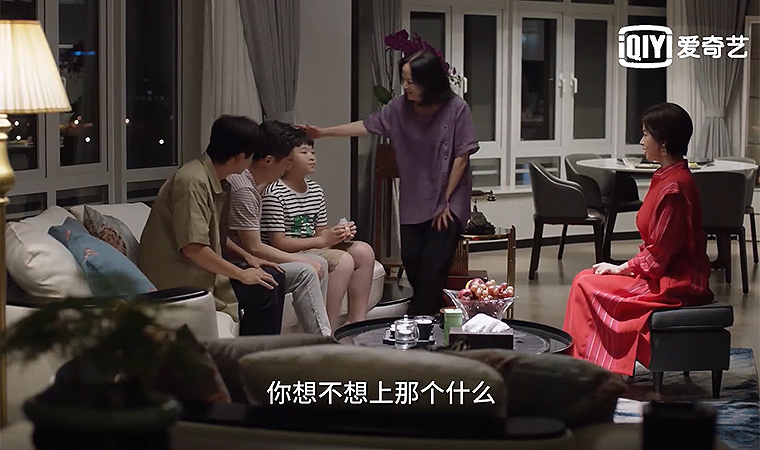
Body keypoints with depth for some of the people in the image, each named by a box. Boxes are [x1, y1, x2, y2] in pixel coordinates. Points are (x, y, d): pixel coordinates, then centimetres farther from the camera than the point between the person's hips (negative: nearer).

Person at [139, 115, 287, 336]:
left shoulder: (218, 183, 10)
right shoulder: (192, 182, -21)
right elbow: (193, 247, -26)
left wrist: (246, 256, 7)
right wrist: (241, 274, -19)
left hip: (201, 269, 10)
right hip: (180, 279, -10)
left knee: (274, 278, 6)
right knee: (264, 290, -16)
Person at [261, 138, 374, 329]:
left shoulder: (316, 190, 14)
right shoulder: (274, 193, -14)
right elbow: (278, 243, -17)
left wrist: (340, 233, -7)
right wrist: (323, 240, -18)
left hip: (314, 248, 9)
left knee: (364, 251, -8)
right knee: (344, 259, -26)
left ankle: (357, 321, -8)